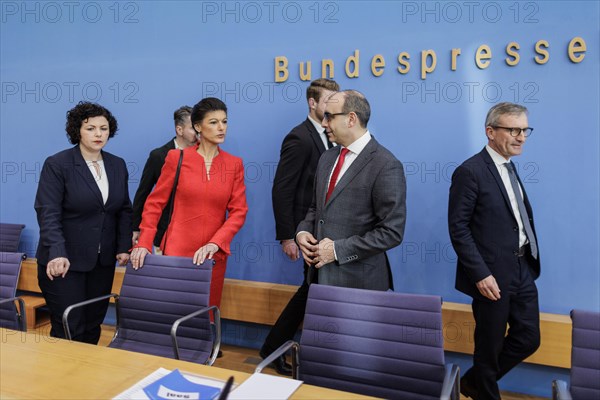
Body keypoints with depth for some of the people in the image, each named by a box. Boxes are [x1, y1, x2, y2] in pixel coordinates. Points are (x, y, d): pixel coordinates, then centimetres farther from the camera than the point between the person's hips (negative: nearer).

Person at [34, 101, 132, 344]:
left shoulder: (118, 165, 8)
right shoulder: (57, 164, -7)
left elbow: (124, 210, 12)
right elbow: (48, 213, -14)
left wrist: (123, 247, 4)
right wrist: (57, 253, -26)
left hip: (103, 262, 5)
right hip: (64, 261, -4)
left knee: (93, 326, 11)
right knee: (69, 331, -1)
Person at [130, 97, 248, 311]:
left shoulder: (234, 164, 3)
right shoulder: (177, 157, -1)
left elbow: (238, 211, -2)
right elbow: (155, 203, 1)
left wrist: (214, 243, -15)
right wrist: (144, 243, -9)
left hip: (213, 253, 2)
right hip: (177, 249, -2)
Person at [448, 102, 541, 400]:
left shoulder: (509, 168, 12)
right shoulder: (470, 172, -15)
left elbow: (521, 218, 15)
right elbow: (458, 228, -17)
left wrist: (530, 261, 8)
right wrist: (480, 274, -20)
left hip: (523, 270, 8)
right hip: (493, 275, -8)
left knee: (528, 338, 14)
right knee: (490, 344, 9)